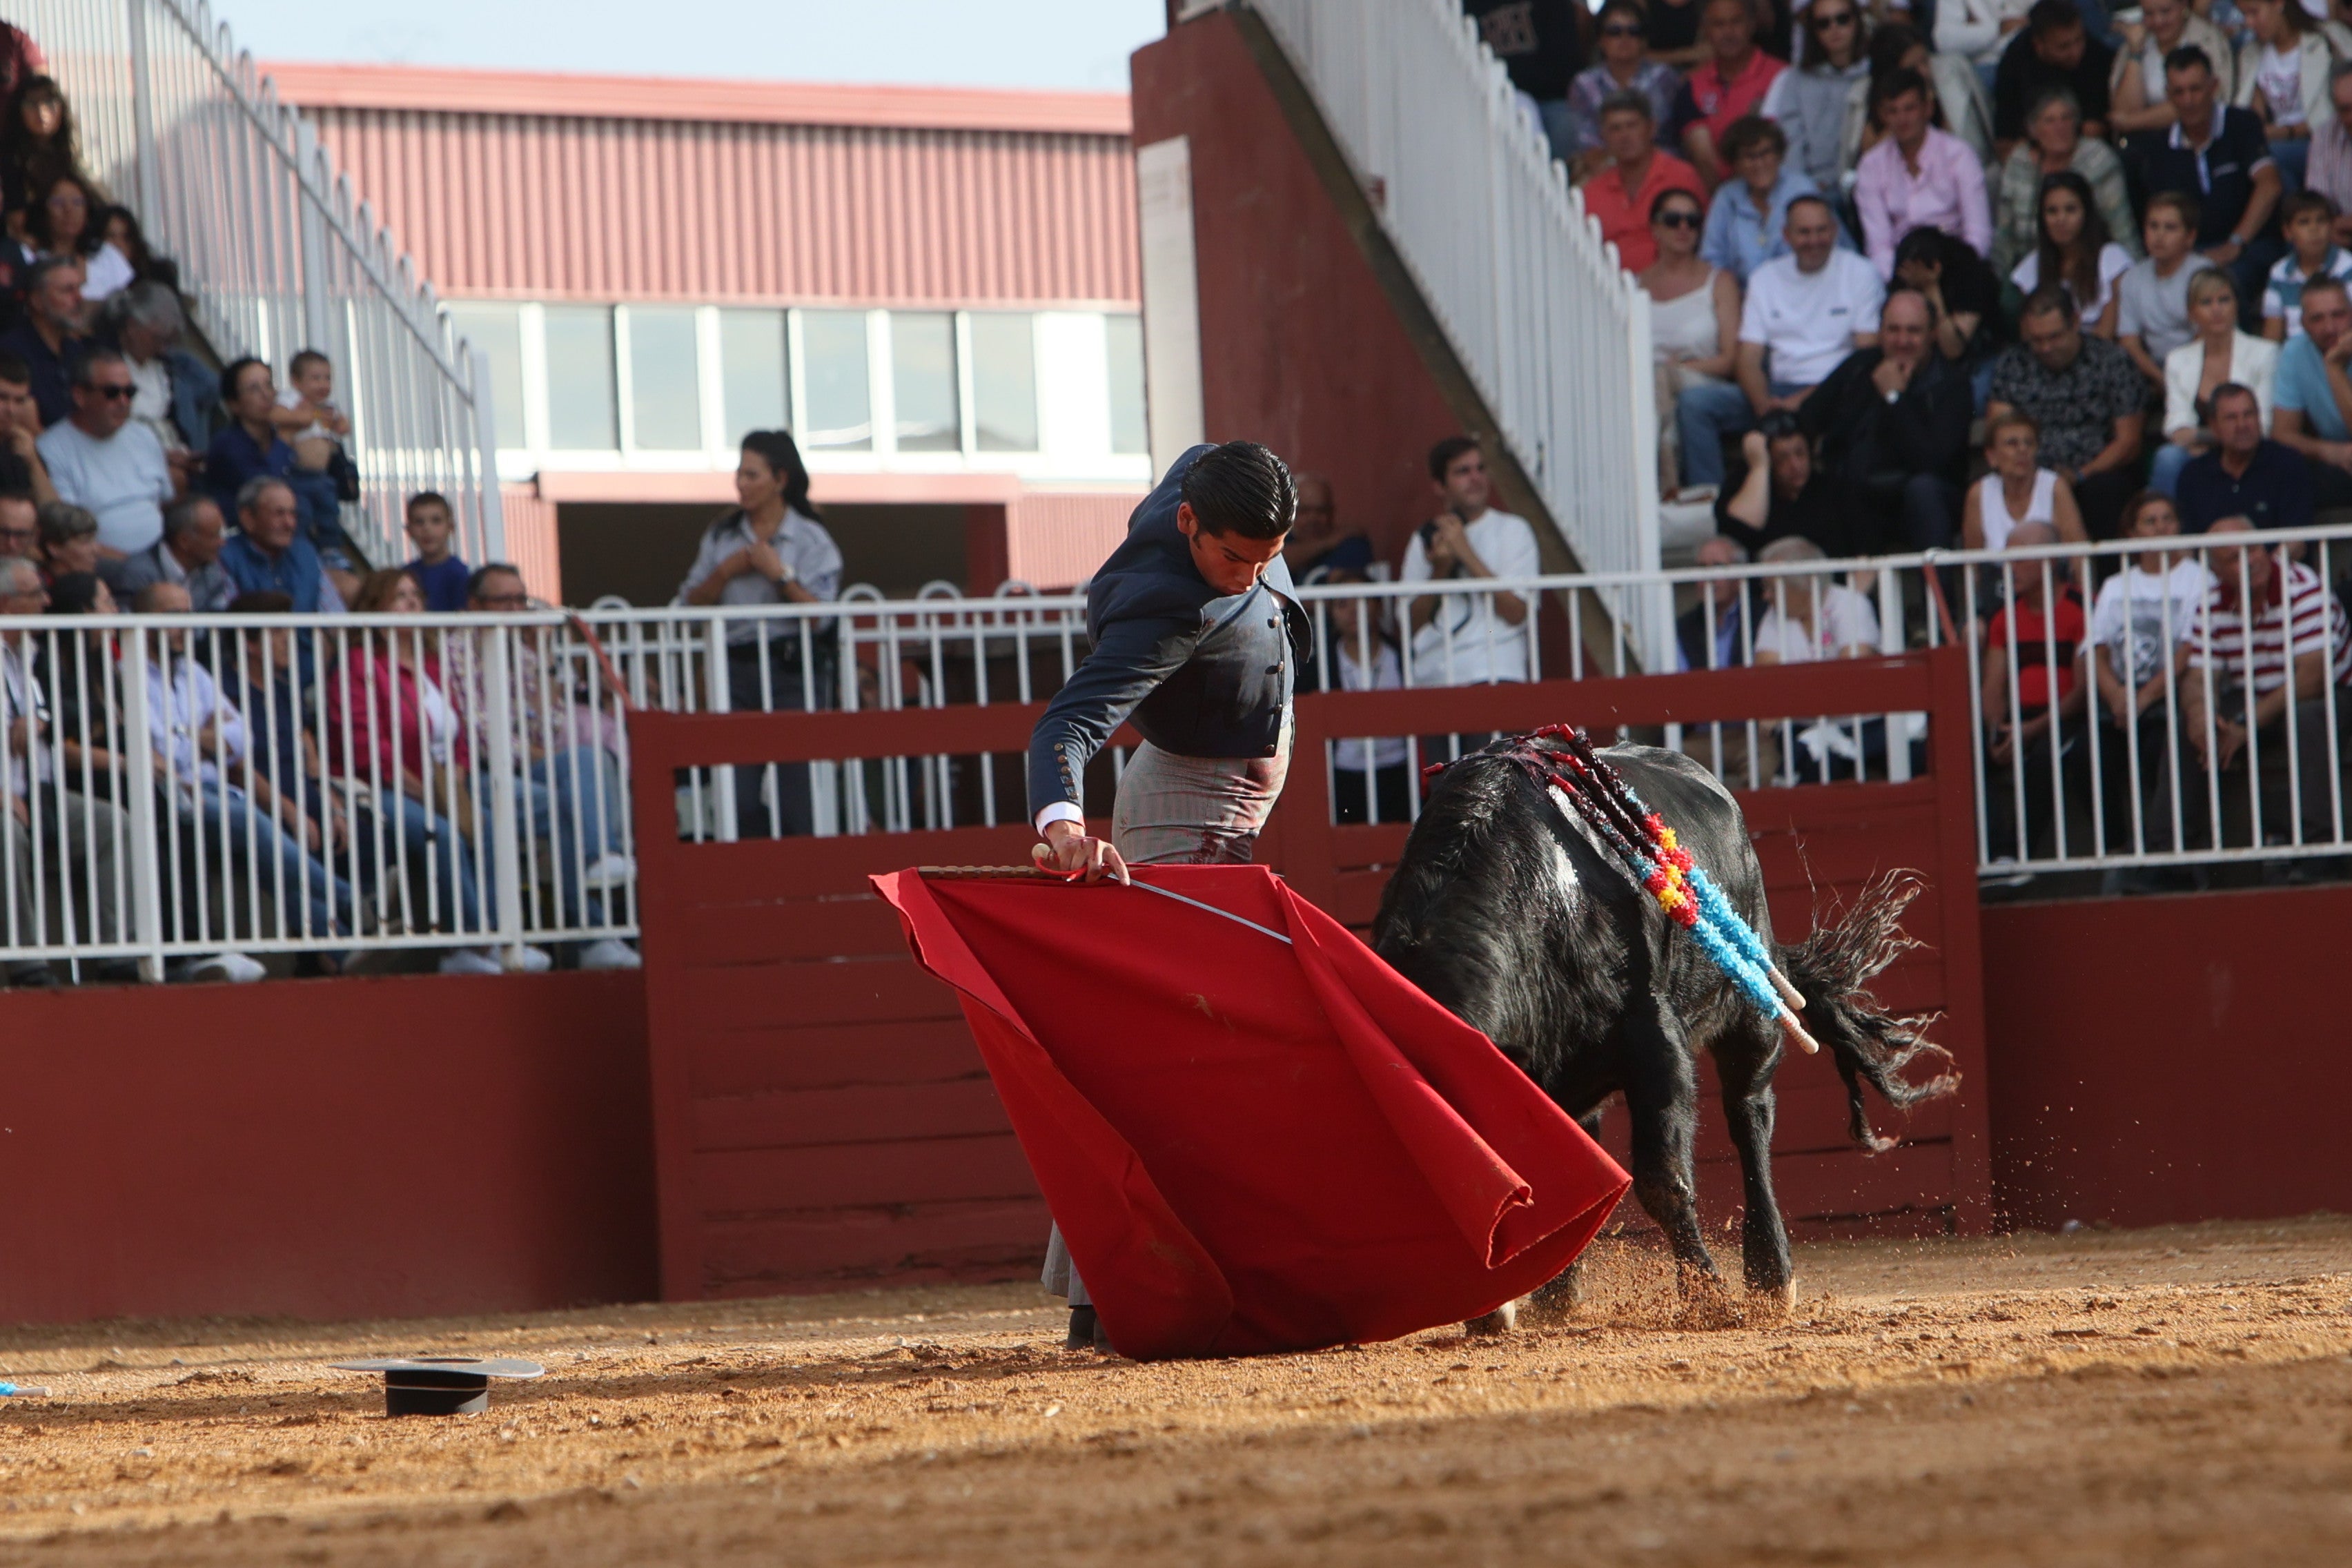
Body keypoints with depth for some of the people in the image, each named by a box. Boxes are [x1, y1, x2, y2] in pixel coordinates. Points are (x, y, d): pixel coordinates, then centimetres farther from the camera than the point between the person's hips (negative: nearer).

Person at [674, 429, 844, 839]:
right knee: (739, 803, -2)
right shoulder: (722, 537, 12)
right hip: (737, 669, 4)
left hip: (793, 670, -4)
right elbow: (690, 604, 9)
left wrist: (779, 574, -15)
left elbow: (819, 616, -9)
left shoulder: (811, 540, -1)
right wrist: (725, 573, -5)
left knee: (796, 799, -6)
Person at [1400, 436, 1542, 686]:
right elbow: (1410, 625, 10)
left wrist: (1466, 553, -7)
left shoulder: (1512, 529, 9)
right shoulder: (1422, 541, 17)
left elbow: (1517, 612, -4)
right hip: (1430, 674, 3)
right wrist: (1439, 570, -5)